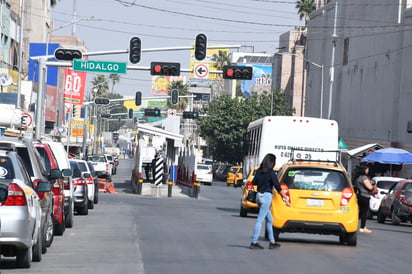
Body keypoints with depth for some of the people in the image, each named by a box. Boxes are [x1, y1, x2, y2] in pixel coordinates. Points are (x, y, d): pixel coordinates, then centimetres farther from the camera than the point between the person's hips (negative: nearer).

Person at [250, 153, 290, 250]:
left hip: (259, 195, 8)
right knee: (260, 219, -7)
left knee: (269, 219, 15)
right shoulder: (271, 173, -10)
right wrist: (284, 196, 5)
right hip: (266, 196, -7)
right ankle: (254, 242, -8)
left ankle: (272, 242, 19)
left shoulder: (259, 171, 8)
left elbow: (254, 182, 14)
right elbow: (277, 186, -7)